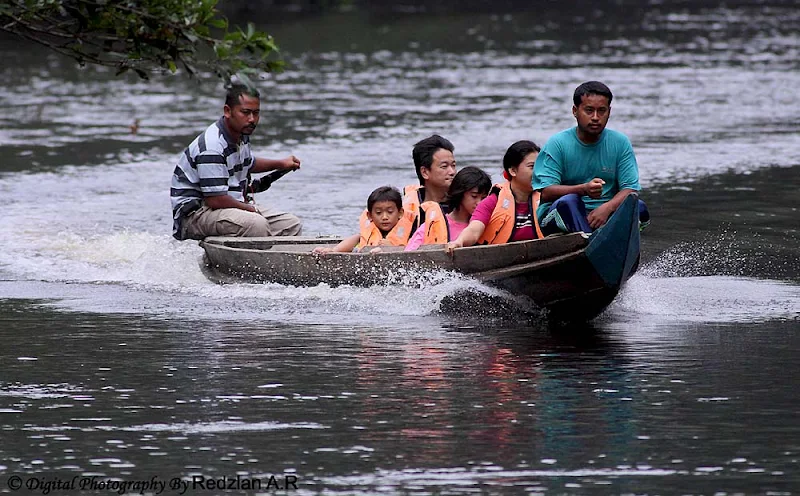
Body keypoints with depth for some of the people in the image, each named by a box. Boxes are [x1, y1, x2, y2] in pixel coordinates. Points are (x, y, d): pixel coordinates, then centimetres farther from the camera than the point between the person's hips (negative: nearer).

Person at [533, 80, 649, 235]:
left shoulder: (620, 143, 7)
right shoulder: (557, 144, -1)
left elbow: (630, 189, -2)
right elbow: (546, 193, -11)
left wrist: (606, 208, -23)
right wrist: (583, 190, -28)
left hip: (604, 216, 2)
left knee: (639, 208, -24)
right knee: (568, 201, -34)